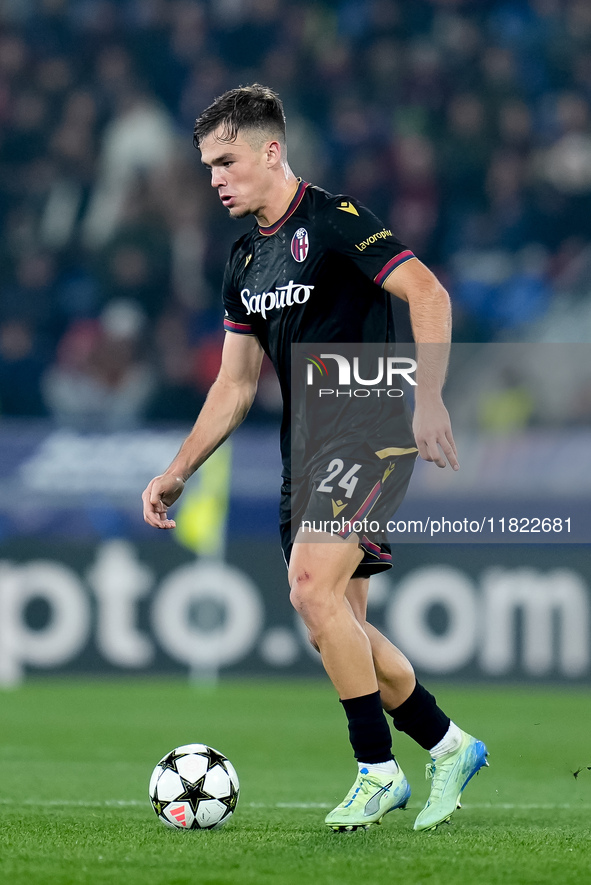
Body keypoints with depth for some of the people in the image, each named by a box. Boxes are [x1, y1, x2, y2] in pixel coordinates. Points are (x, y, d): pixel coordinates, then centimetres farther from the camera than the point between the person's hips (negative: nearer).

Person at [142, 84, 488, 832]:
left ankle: (378, 770, -13)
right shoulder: (245, 260, 14)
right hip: (306, 452, 9)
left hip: (371, 432, -9)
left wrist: (428, 400, -29)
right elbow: (236, 383, 20)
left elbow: (427, 293, -19)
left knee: (312, 583, -23)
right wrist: (178, 472, 14)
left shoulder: (333, 221, -11)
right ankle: (448, 747, 23)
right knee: (336, 630, 7)